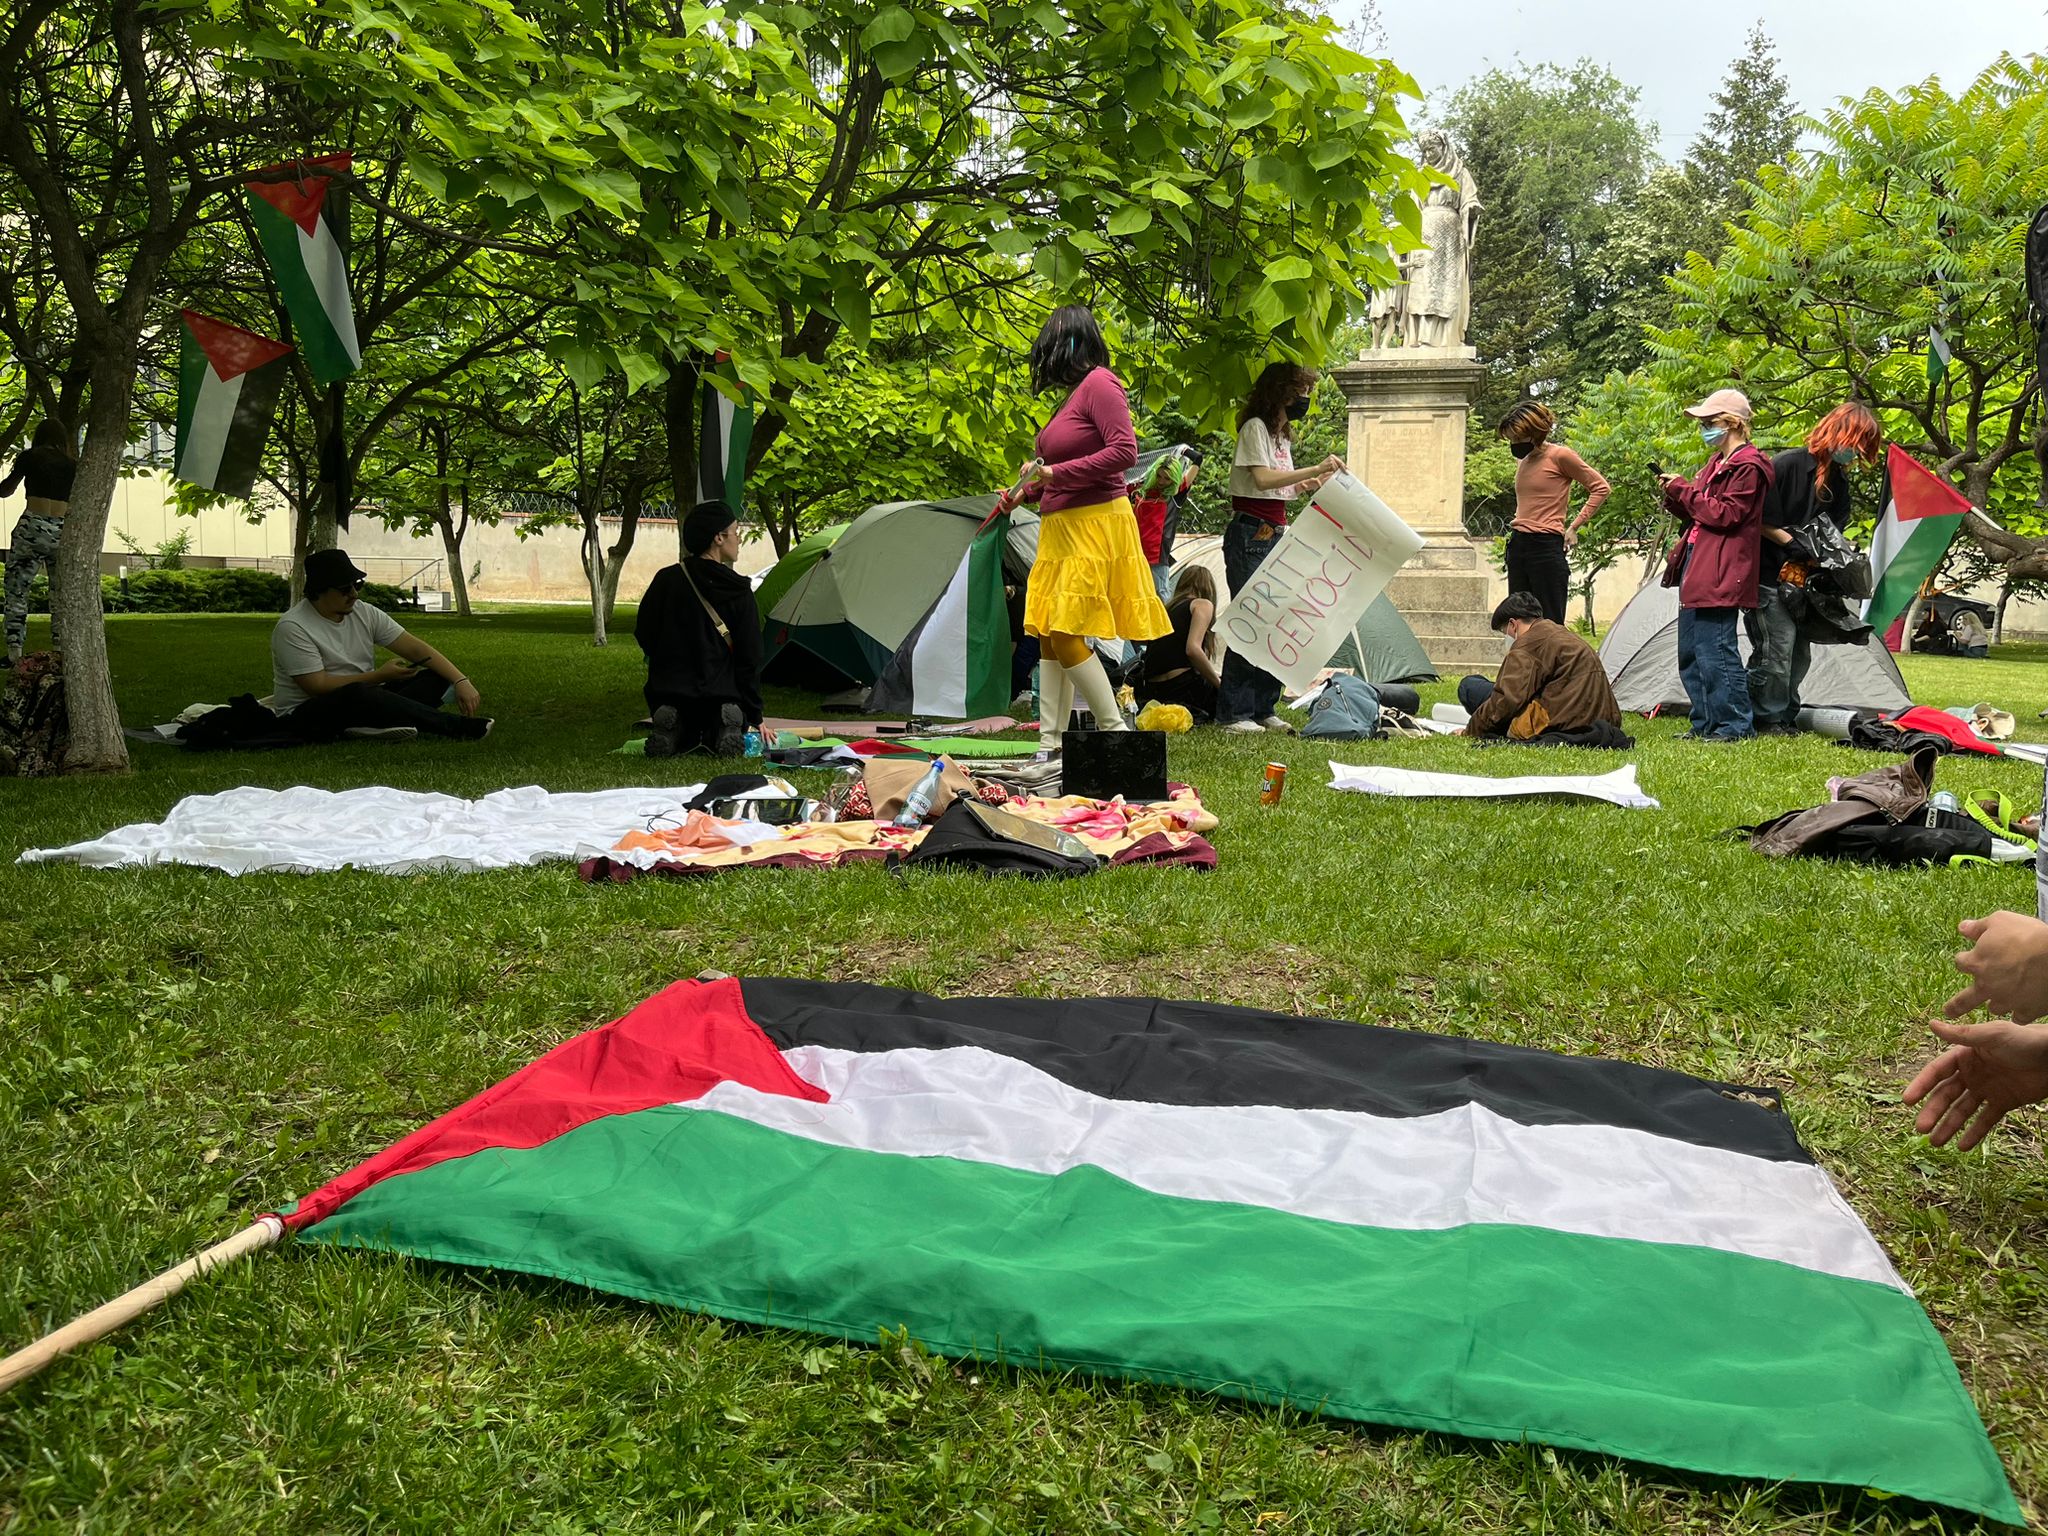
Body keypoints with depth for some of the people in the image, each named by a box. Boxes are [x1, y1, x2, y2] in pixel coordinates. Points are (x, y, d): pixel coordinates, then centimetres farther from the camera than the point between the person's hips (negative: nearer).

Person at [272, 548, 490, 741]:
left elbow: (415, 648, -3)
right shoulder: (292, 628, -14)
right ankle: (459, 726, -39)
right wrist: (380, 676, -17)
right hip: (305, 716, -7)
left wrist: (461, 681, -16)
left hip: (362, 705, 7)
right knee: (357, 694, -40)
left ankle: (382, 724, -39)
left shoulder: (364, 613, 3)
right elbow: (317, 686, -20)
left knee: (436, 677, -10)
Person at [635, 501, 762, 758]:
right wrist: (755, 717, 3)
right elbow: (749, 659, -4)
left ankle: (675, 730, -8)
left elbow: (644, 637, 5)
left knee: (679, 739, 30)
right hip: (721, 695, -2)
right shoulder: (739, 592, -7)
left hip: (666, 694, 2)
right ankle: (722, 726, -13)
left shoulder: (665, 580, -1)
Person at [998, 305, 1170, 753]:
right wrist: (1023, 493, 21)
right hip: (1060, 529, 10)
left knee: (1065, 632, -13)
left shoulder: (1099, 383, -10)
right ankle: (1050, 745, 10)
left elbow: (1124, 451, -21)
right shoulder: (1073, 394, 17)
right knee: (1048, 635, 6)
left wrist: (1055, 473, -19)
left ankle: (1116, 731, -5)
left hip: (1094, 528, -10)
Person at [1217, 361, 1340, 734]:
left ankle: (1263, 710, 13)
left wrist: (1307, 487, 8)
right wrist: (1316, 468, -23)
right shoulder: (1255, 427, -8)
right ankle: (1233, 713, -7)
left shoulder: (1283, 434, 20)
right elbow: (1262, 479, -21)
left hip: (1275, 534, 9)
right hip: (1250, 534, -9)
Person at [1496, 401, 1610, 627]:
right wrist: (1517, 527, 14)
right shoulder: (1523, 462, 15)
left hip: (1546, 546, -8)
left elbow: (1600, 487, -2)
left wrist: (1574, 527, -5)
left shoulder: (1560, 456, -5)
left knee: (1550, 626, -7)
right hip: (1517, 546, 8)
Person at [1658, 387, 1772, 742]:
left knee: (1714, 649, -11)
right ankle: (1706, 723, 20)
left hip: (1720, 572, -10)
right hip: (1695, 567, 10)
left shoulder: (1748, 467, -10)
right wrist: (1676, 497, 4)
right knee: (1690, 652, 12)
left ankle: (1736, 725, -3)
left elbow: (1726, 515, -17)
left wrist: (1686, 492, -12)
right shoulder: (1716, 462, 19)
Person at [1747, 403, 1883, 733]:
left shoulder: (1840, 482, 8)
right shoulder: (1787, 465, -14)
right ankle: (1767, 720, -2)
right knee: (1777, 644, -12)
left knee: (1799, 650, 8)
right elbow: (1761, 521, -14)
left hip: (1802, 580, 8)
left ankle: (1785, 717, 18)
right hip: (1768, 573, -8)